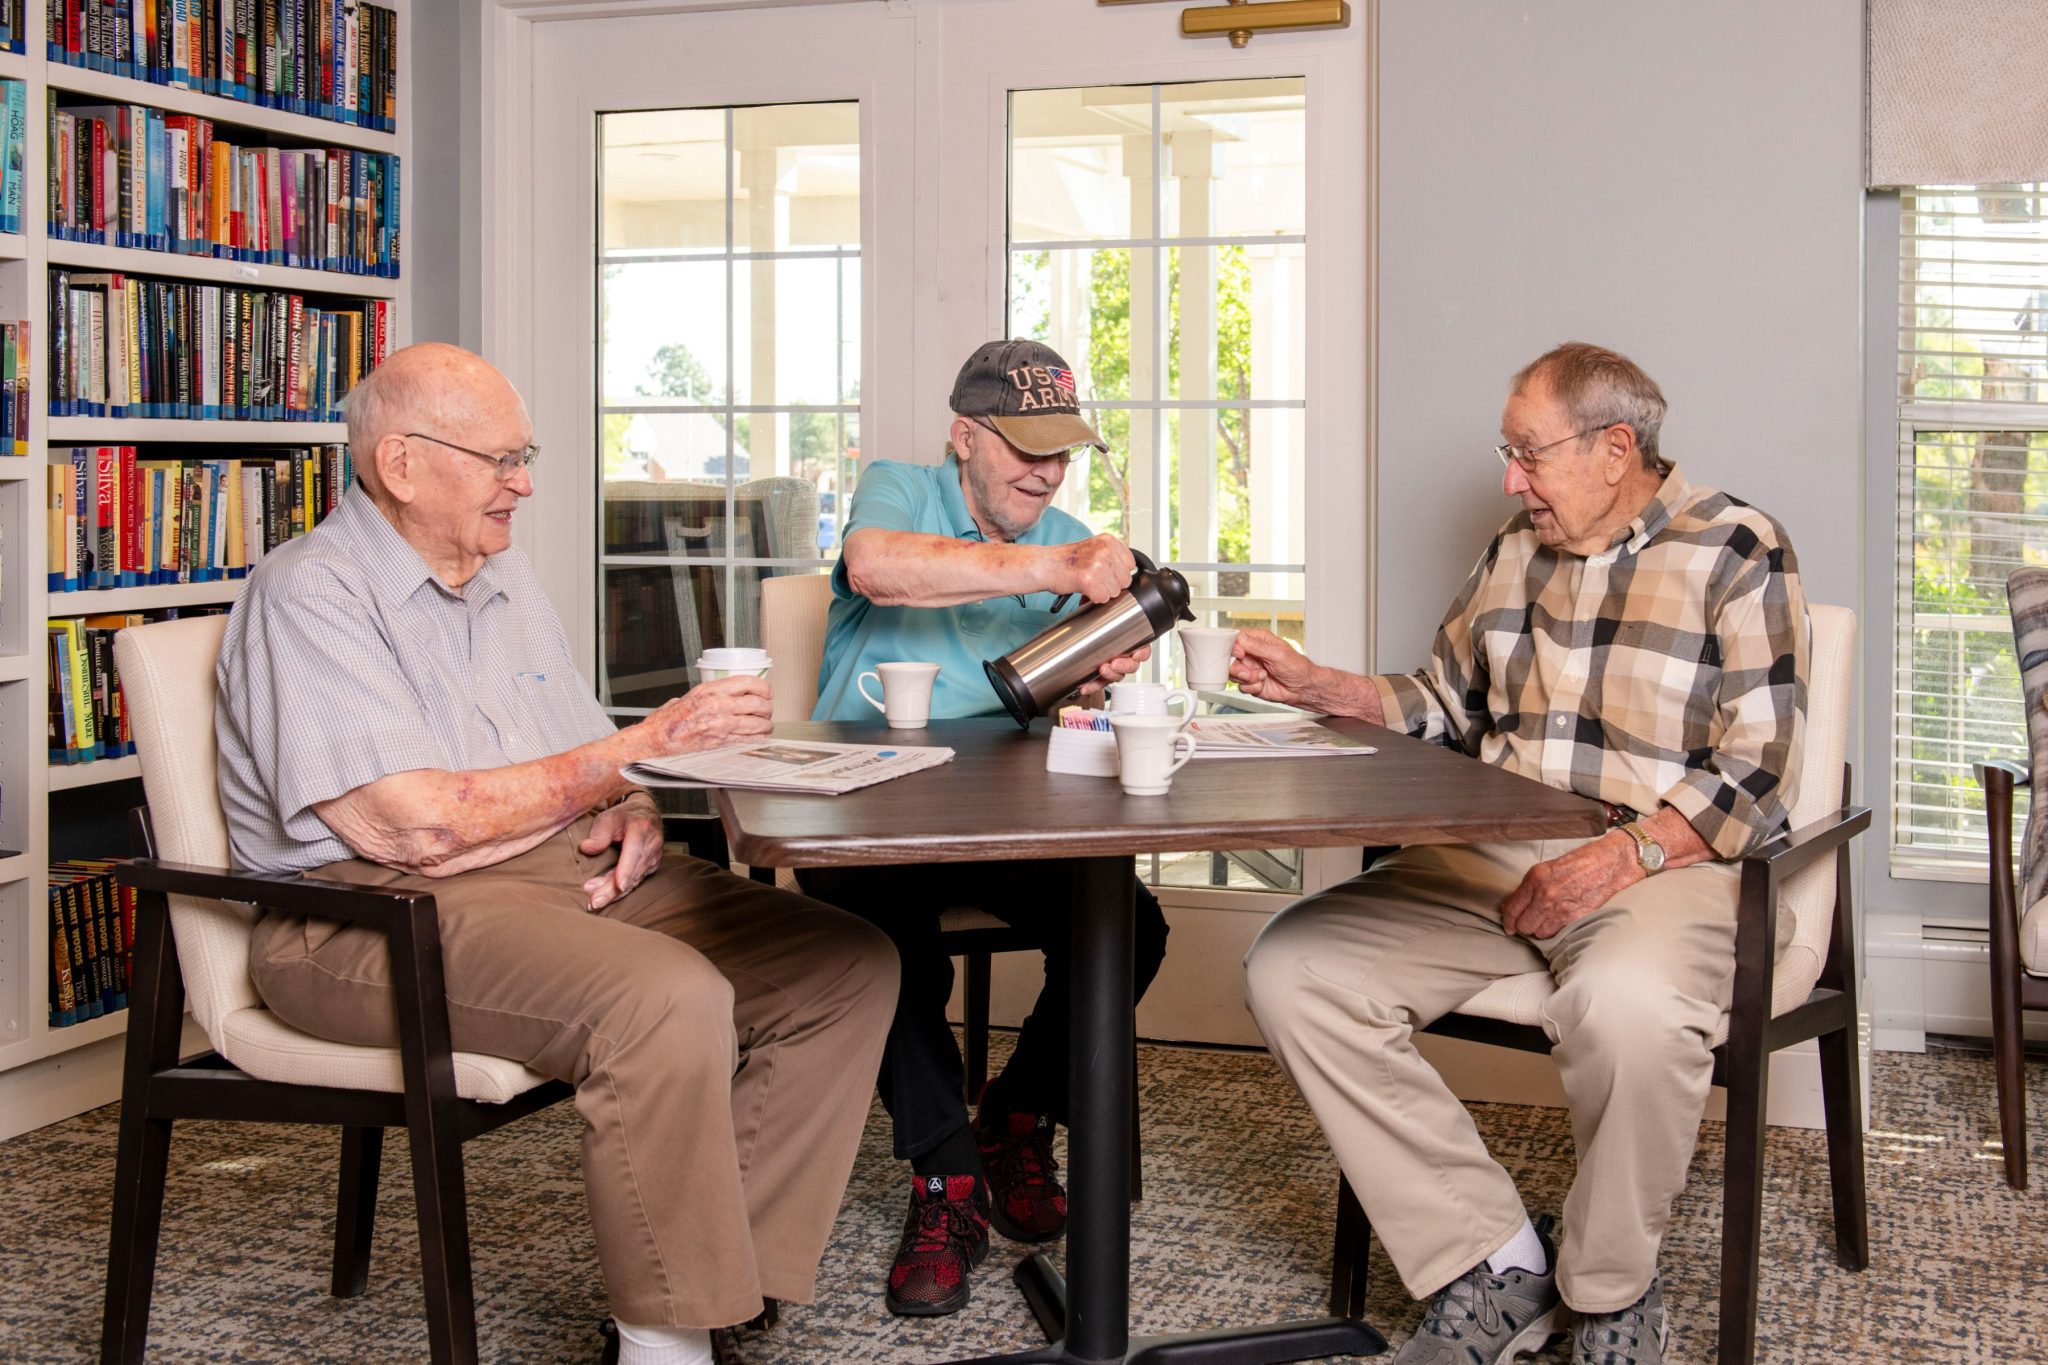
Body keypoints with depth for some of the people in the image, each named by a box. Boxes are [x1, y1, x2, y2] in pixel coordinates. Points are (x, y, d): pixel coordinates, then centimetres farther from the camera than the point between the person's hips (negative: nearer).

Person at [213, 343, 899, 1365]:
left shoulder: (504, 574, 19)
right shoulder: (310, 595, -8)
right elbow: (413, 828, -19)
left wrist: (632, 814, -2)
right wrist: (638, 751, -15)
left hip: (573, 874, 9)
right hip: (382, 914, -8)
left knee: (850, 967, -10)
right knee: (669, 999, -35)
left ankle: (715, 1283, -10)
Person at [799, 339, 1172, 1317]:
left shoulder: (1074, 547, 17)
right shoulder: (898, 492, 3)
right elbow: (874, 566, -24)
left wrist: (1099, 686, -15)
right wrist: (1047, 569, -29)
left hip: (1006, 821, 4)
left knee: (1130, 929, -21)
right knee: (888, 925, -36)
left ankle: (1016, 1121, 7)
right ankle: (947, 1181, -17)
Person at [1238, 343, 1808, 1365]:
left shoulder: (1737, 554, -1)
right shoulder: (1513, 556, 18)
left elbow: (1756, 775, -8)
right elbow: (1442, 708, 28)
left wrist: (1619, 858, -20)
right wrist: (1316, 689, 13)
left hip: (1667, 860, -6)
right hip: (1490, 862, 6)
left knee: (1626, 1004, -40)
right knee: (1292, 970, -16)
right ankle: (1492, 1273, -11)